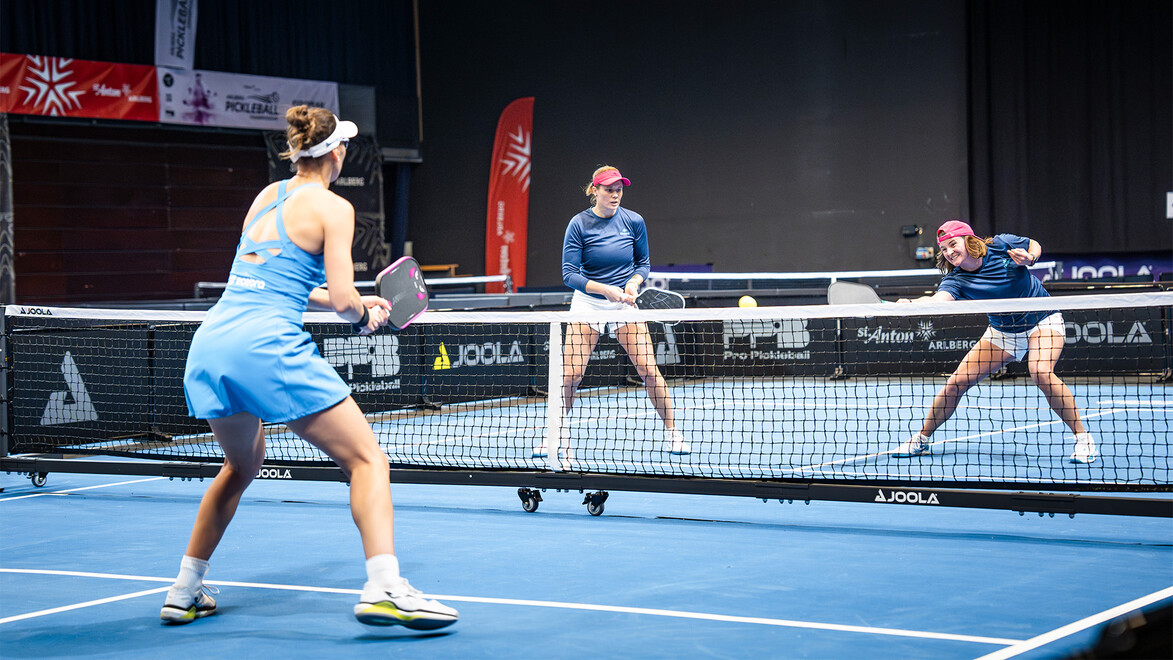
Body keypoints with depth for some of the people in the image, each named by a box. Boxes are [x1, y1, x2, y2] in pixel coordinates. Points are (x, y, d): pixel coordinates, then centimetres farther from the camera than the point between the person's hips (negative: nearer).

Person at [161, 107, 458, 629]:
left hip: (210, 342, 7)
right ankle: (382, 587, -20)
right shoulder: (333, 208, 1)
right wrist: (364, 312, 14)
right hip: (268, 347, -7)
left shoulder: (267, 195, 21)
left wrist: (355, 302, 31)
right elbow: (341, 299, -9)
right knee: (367, 460, -2)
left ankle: (184, 593, 30)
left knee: (241, 466, 29)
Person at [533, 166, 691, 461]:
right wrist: (604, 289, -25)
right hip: (587, 302, -1)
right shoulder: (579, 224, -10)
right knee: (570, 375, -8)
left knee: (648, 369, -9)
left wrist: (633, 283, -13)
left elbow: (643, 262, 8)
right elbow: (569, 273, -12)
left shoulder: (634, 221, -4)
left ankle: (672, 433, 6)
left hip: (624, 303, 1)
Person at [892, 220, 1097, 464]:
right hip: (1003, 332, 3)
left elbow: (1034, 245, 4)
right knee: (957, 382, -4)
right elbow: (938, 299, -39)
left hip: (1043, 320, -3)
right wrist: (910, 303, -59)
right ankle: (920, 441, 16)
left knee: (1041, 373, -32)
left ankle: (1083, 438, -20)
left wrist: (1029, 257, -19)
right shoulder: (956, 280, -17)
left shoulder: (1001, 244, -16)